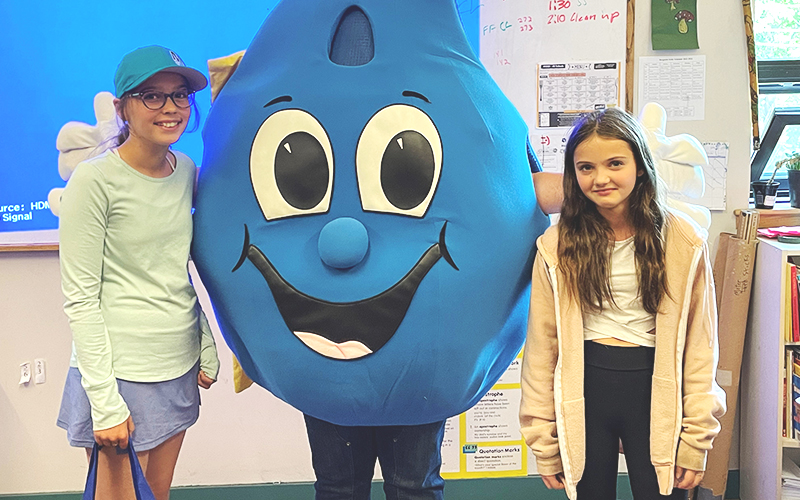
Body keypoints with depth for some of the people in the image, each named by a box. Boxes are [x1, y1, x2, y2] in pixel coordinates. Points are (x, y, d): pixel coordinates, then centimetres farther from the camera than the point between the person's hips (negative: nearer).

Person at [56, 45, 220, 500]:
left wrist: (207, 348, 12)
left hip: (180, 367, 6)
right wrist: (104, 401, -15)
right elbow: (80, 298, -12)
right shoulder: (95, 180, -12)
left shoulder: (186, 170, 7)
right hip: (119, 371, -6)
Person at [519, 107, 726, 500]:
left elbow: (699, 344, -1)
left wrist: (696, 438, -4)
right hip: (583, 392, 1)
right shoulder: (557, 245, -4)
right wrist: (543, 442, -2)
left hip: (654, 392, 0)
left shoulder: (683, 242, -4)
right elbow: (542, 346, -2)